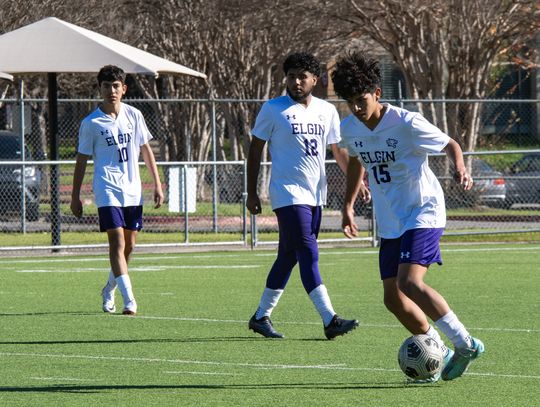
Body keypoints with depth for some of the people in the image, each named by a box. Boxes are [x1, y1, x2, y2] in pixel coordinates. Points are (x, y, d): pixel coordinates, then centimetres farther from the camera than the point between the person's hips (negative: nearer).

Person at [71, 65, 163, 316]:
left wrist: (157, 184, 11)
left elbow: (145, 150, 15)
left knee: (128, 245, 11)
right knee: (117, 242, -16)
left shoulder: (134, 115, 7)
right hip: (107, 190, -4)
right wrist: (75, 197, 3)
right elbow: (81, 161, 3)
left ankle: (109, 291, 34)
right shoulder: (91, 123, -2)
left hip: (133, 191, 4)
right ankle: (129, 301, -23)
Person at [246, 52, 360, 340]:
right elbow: (255, 150, 2)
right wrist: (251, 193, -1)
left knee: (289, 257, 11)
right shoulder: (273, 109, -3)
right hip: (288, 194, -6)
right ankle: (330, 320, -21)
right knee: (309, 255, -15)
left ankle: (261, 316, 23)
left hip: (315, 196, 6)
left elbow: (338, 151, 18)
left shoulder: (327, 111, 10)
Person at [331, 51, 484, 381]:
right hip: (390, 224, 7)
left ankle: (465, 343, -17)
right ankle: (441, 354, 16)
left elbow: (450, 145, -7)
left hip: (423, 213, -7)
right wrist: (348, 205, 21)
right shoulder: (349, 129, 1)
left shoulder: (407, 123, -17)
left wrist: (460, 169, -28)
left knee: (410, 282, -25)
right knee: (394, 298, 1)